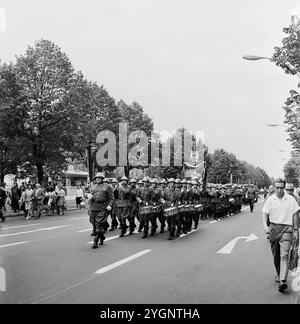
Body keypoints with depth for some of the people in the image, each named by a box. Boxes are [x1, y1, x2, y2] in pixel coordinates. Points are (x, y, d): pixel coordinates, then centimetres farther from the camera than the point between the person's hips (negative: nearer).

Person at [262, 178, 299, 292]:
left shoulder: (291, 199, 2)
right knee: (275, 255, 12)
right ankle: (279, 274, 32)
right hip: (273, 228, 2)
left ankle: (282, 281, -18)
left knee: (284, 255, -13)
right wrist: (265, 226, -15)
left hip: (286, 229, -2)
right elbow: (265, 214, 2)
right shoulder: (270, 199, 3)